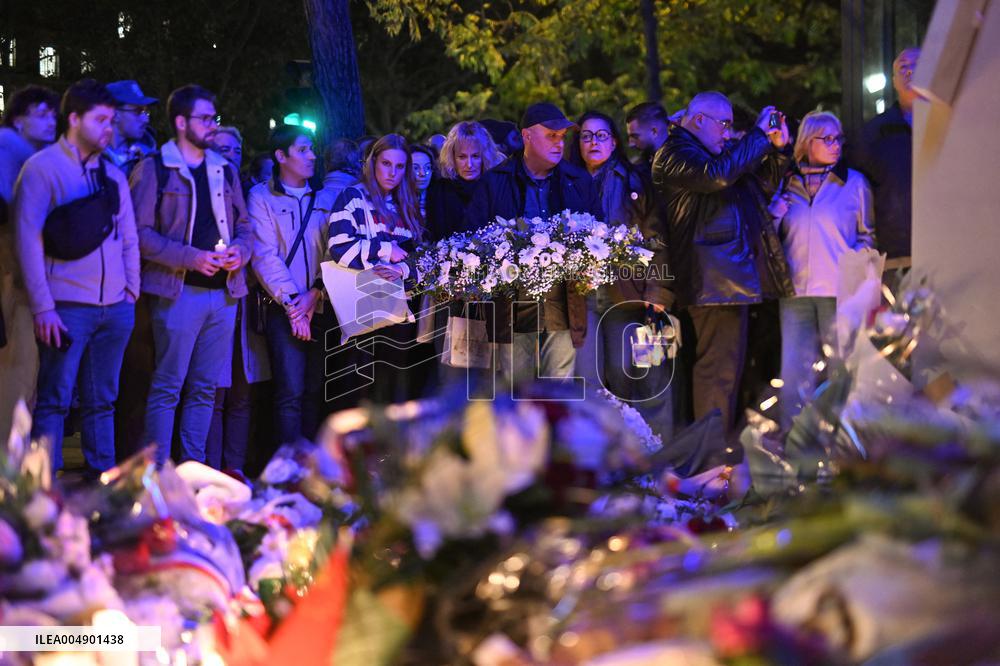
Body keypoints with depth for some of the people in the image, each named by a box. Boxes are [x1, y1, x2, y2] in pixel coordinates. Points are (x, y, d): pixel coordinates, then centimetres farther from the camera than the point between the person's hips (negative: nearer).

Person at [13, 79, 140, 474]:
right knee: (55, 400, -5)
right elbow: (28, 241, -8)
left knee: (102, 401, 9)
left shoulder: (112, 174, 14)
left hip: (115, 308, 5)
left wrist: (131, 293, 9)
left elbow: (129, 238, 19)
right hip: (67, 307, -5)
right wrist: (43, 308, -13)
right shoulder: (42, 168, -3)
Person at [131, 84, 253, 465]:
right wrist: (191, 258, -15)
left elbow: (243, 225, 23)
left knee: (205, 388, 8)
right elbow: (140, 231, -9)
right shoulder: (154, 169, -2)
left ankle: (194, 465, 13)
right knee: (168, 386, -6)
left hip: (223, 291, 6)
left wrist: (239, 251, 0)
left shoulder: (225, 170, 17)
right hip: (179, 291, -6)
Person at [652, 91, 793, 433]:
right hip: (715, 277, -10)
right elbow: (718, 175, -24)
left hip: (736, 274, 10)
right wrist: (759, 134, -16)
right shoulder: (676, 153, -6)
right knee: (720, 368, -12)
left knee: (726, 365, 14)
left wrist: (777, 149, 15)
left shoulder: (717, 150, 23)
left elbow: (763, 186, 31)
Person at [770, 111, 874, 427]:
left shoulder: (854, 182, 8)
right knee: (795, 371, -1)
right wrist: (775, 214, -2)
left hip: (840, 291, -2)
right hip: (796, 291, 2)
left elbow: (867, 235, 10)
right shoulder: (787, 185, 14)